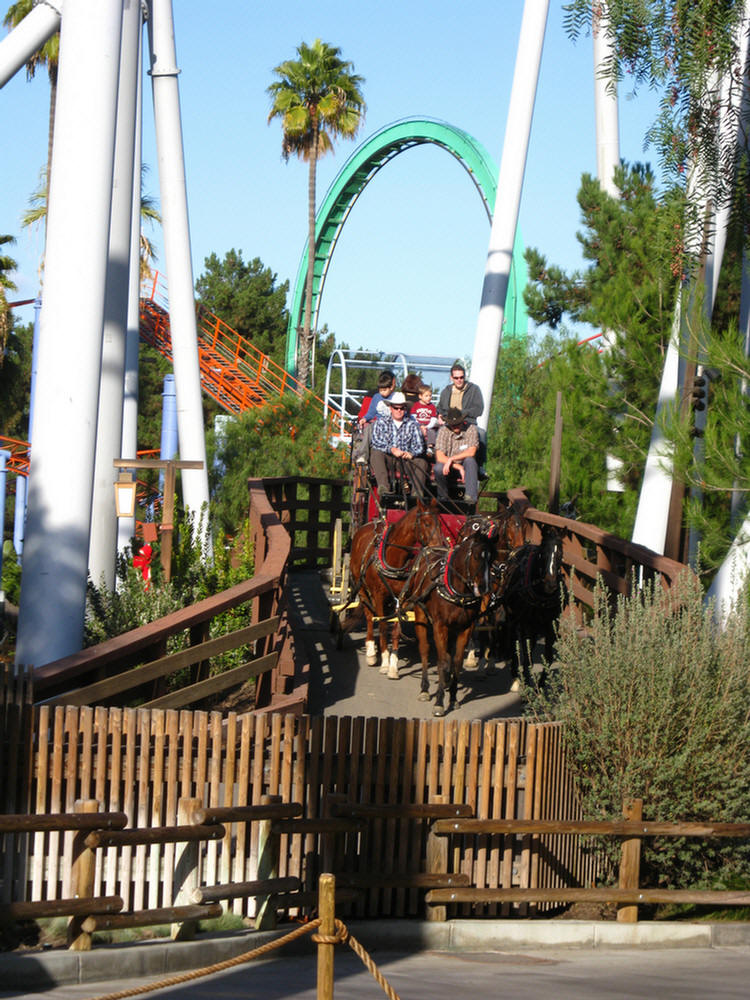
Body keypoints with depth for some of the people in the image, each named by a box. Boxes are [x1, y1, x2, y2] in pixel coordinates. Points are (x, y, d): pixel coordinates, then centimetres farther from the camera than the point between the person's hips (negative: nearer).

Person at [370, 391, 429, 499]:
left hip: (405, 460, 1)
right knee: (376, 453, -32)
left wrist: (411, 453, -19)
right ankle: (383, 486, -48)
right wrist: (392, 449, -22)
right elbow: (376, 441, -7)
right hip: (386, 458, -1)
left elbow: (419, 445, 4)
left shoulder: (412, 424, 13)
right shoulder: (381, 422, 10)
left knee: (421, 462, -26)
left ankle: (418, 492, -37)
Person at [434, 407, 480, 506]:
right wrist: (459, 467, -26)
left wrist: (451, 459, -26)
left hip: (466, 466, 0)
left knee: (469, 460, -33)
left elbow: (471, 452, -20)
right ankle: (443, 497, -6)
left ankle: (470, 496, -37)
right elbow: (439, 457, -17)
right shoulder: (443, 430, -9)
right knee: (438, 468, -31)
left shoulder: (471, 429, -9)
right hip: (450, 468, 0)